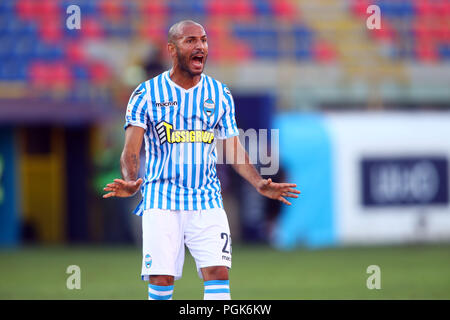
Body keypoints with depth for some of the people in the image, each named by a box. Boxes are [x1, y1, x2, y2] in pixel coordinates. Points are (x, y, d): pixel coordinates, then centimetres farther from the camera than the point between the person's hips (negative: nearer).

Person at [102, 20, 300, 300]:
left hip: (207, 202, 2)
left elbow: (234, 150, 12)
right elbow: (131, 149, -6)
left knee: (218, 272, -12)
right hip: (161, 200, -2)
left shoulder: (219, 94, 10)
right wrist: (129, 182, -26)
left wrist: (259, 183, -4)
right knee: (162, 278, -8)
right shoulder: (147, 94, 0)